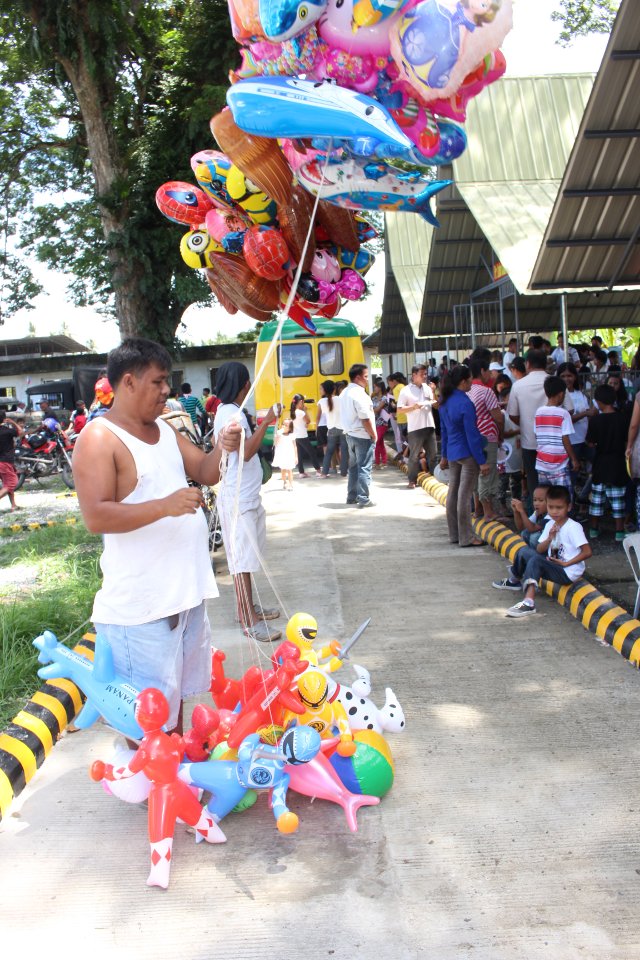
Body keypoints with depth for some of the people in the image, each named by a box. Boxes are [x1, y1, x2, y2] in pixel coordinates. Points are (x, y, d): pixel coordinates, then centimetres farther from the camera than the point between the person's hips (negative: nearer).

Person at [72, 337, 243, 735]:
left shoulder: (163, 428, 10)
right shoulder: (99, 438, -15)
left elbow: (205, 473, 12)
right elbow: (96, 516, -23)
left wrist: (222, 449, -9)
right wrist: (165, 505, -31)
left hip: (187, 588, 9)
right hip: (141, 601, -8)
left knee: (177, 688, 23)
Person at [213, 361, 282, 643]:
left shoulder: (233, 412, 14)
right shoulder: (230, 414, -17)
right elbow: (246, 452, -24)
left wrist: (259, 425, 18)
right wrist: (266, 421, -21)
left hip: (248, 496, 10)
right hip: (238, 500, -10)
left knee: (247, 556, 17)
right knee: (242, 558, -5)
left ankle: (248, 607, 28)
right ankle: (250, 621, 0)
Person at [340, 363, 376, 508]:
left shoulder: (345, 393, 10)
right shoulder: (359, 394, -18)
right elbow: (365, 420, -20)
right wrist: (374, 435, -12)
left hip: (350, 434, 9)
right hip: (363, 436, -9)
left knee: (353, 467, 15)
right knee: (364, 468, -3)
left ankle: (352, 497, 21)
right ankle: (363, 499, -1)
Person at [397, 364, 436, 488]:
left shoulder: (427, 388, 12)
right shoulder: (405, 391, -3)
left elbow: (435, 405, 20)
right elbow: (399, 410, -6)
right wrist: (413, 407, -19)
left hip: (429, 426, 5)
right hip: (415, 428, -5)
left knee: (432, 454, 10)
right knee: (414, 456, -1)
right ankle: (412, 480, 6)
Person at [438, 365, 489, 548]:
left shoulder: (445, 402, 7)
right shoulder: (465, 404, -18)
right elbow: (472, 434, -18)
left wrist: (445, 455, 21)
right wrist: (482, 461, -14)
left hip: (452, 453, 8)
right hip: (467, 454, -8)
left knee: (453, 493, 12)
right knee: (464, 496, -5)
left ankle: (454, 534, 20)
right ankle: (466, 538, 1)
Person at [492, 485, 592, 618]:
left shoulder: (573, 527, -17)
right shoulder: (550, 524, 5)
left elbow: (587, 552, -22)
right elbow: (539, 550, 3)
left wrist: (566, 563, -20)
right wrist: (549, 538, -15)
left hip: (568, 573, -8)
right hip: (553, 565, 8)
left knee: (536, 560, -27)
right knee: (524, 551, 2)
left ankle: (529, 602, -33)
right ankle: (514, 580, 25)